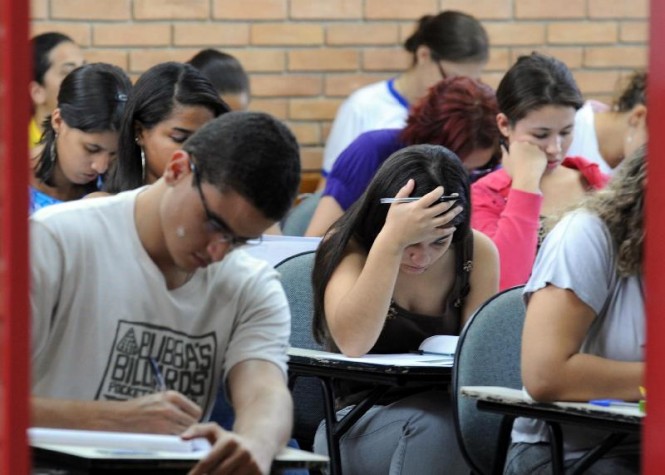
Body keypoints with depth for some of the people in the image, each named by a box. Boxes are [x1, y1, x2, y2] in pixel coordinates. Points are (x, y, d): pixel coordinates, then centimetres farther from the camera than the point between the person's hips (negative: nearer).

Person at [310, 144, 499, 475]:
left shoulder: (478, 253, -3)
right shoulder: (347, 246, -10)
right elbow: (352, 344, -27)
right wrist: (391, 243, -34)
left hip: (442, 413, 3)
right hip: (355, 423, -3)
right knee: (432, 425, -36)